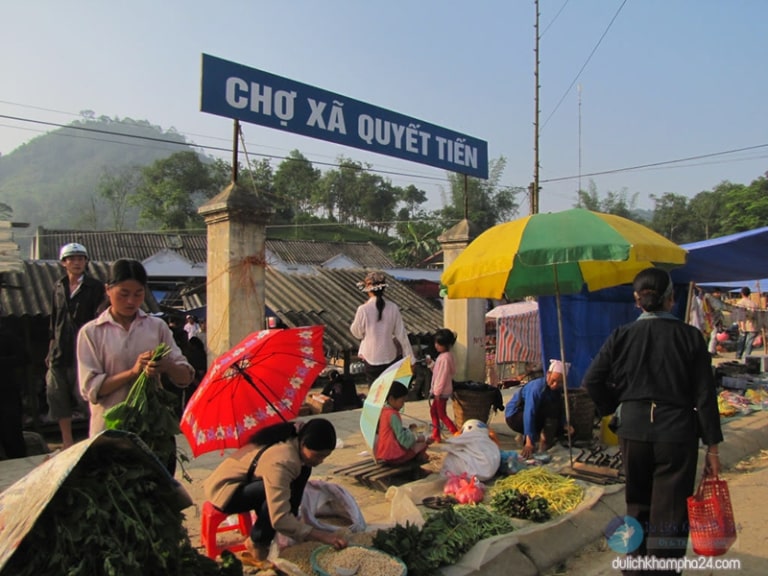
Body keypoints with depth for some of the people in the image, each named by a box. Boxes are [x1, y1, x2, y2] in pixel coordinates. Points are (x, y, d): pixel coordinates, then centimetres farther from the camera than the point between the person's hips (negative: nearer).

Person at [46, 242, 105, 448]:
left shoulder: (95, 287, -2)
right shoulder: (58, 287, 11)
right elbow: (53, 321, 16)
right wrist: (51, 350, 14)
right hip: (60, 352, 5)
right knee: (58, 397, 10)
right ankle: (67, 442, 24)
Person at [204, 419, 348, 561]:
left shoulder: (296, 442, -11)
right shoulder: (280, 461, -36)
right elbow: (280, 519, -38)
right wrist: (321, 536, -36)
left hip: (246, 479, 8)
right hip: (224, 491, -8)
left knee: (303, 470, -6)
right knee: (275, 493, -33)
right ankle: (256, 544, -9)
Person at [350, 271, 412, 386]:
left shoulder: (363, 309, -18)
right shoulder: (393, 307, -10)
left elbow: (357, 333, -4)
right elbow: (401, 333, -5)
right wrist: (408, 356, 4)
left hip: (371, 357, -1)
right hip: (389, 356, 1)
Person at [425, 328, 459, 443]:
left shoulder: (445, 358, -21)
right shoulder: (443, 356, 10)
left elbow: (443, 375, -23)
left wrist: (437, 392, -20)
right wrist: (431, 363, 4)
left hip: (442, 392, -10)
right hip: (439, 390, 10)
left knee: (442, 414, -2)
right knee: (433, 411, 17)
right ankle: (436, 436, 25)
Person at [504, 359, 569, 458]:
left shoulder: (557, 389, -3)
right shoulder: (537, 387, -28)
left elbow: (560, 411, 4)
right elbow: (529, 414, -36)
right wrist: (529, 443, -42)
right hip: (514, 415, -8)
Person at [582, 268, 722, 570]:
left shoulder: (622, 336, -3)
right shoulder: (689, 336, -6)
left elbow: (591, 381, -6)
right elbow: (705, 395, -5)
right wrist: (712, 447, 1)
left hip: (633, 430, 2)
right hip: (677, 432, -2)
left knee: (637, 505, 20)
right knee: (670, 514, 6)